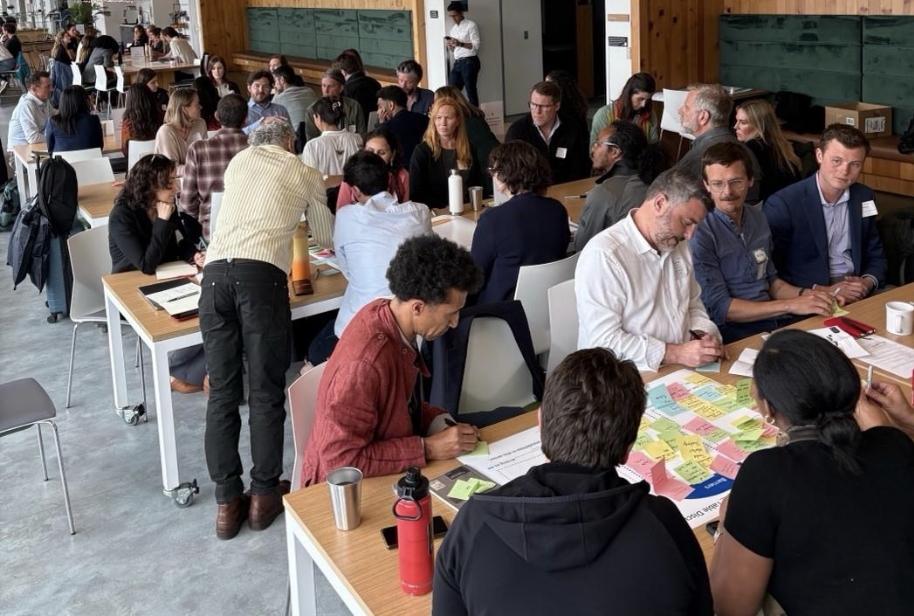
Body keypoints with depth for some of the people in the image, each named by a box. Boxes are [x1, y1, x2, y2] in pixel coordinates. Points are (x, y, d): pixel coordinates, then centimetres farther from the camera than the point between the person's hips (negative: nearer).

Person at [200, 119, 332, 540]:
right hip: (262, 273, -3)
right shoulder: (305, 174, 18)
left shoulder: (238, 161, 27)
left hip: (215, 270, 4)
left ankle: (228, 502, 11)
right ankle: (264, 494, 12)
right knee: (265, 391, 5)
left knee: (222, 392, 6)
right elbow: (326, 239, 30)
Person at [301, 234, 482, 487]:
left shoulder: (384, 311, -7)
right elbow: (341, 460, -27)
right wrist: (428, 448, -24)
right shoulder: (364, 363, -31)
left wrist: (440, 422, -6)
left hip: (390, 469, 8)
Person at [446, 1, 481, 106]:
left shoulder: (471, 25, -4)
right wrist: (450, 46, -2)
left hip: (469, 62, -7)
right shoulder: (453, 28, 17)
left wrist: (460, 44, -23)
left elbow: (476, 46, -12)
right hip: (457, 62, 7)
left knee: (470, 90, -3)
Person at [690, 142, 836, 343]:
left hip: (772, 318, 7)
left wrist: (804, 294, 1)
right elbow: (718, 308, -15)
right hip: (733, 331, -7)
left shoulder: (758, 218, 11)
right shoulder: (698, 233, -12)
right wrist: (791, 305, -16)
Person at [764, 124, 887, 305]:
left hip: (857, 296, 5)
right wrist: (823, 292, -17)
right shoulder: (783, 204, -11)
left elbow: (876, 257, 16)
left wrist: (867, 283, -4)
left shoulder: (864, 197, 8)